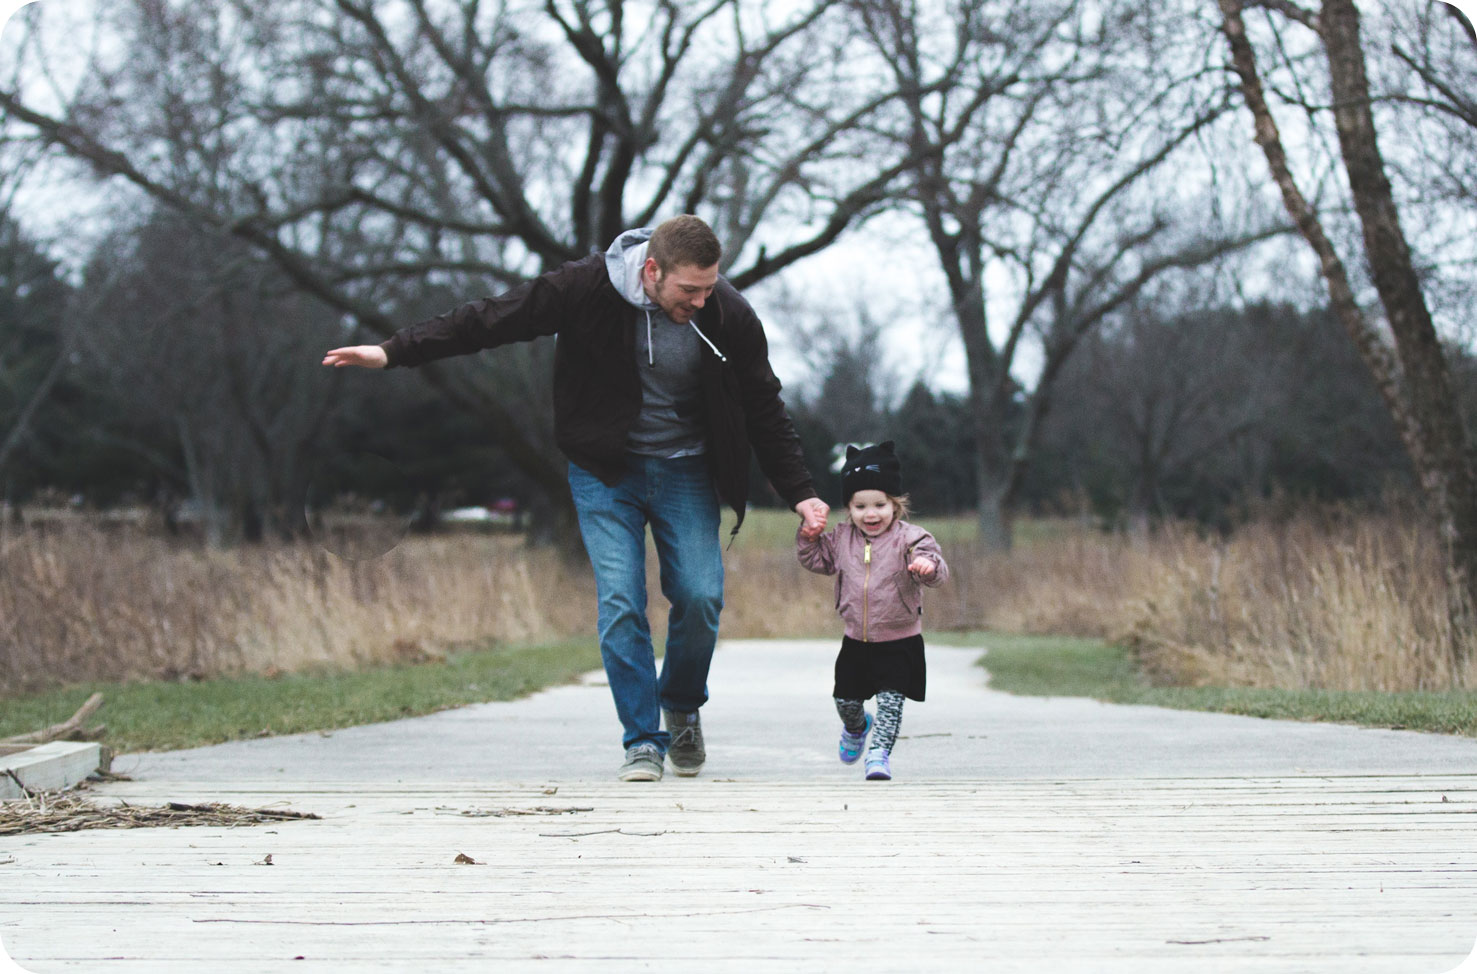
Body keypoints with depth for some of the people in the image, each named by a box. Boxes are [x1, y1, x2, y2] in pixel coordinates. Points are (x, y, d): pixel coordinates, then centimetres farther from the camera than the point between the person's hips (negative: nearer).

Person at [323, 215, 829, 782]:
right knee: (620, 603, -13)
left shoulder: (729, 317, -15)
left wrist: (800, 493, -2)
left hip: (686, 473, 1)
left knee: (700, 597, -10)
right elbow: (491, 320, -12)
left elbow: (765, 412, 0)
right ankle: (643, 741, -4)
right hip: (605, 470, -1)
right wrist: (394, 352, -13)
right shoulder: (589, 289, -20)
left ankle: (682, 709, 19)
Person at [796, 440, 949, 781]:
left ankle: (879, 753, -2)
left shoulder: (909, 538, -13)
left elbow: (937, 572, -24)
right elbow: (818, 559, 16)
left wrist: (928, 565, -48)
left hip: (899, 642, -5)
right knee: (846, 699, 16)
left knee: (891, 699, -11)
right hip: (856, 641, 5)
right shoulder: (842, 538, 2)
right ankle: (856, 728, 47)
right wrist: (809, 537, -3)